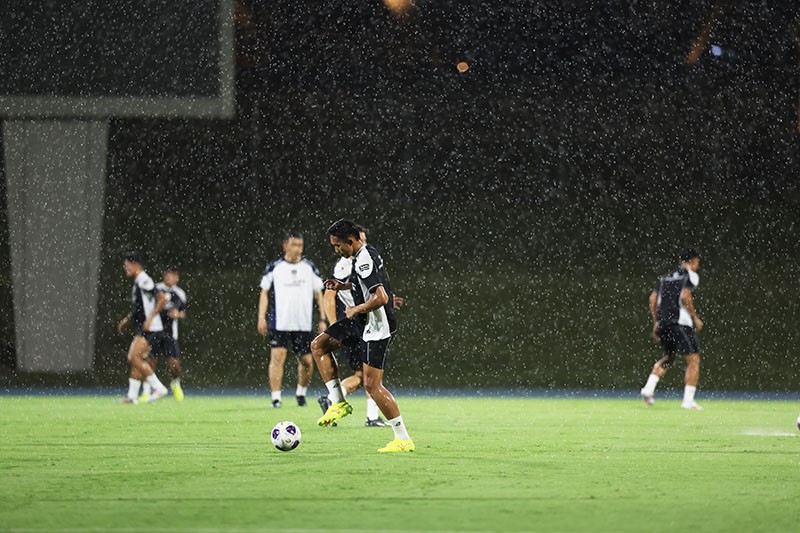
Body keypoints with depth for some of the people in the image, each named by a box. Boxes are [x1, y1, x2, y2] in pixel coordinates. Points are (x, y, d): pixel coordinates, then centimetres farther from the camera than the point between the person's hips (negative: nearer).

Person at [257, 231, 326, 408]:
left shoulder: (309, 267, 8)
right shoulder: (274, 267, 3)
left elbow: (318, 294, 12)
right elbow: (264, 292, 7)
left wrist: (322, 319, 7)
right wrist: (262, 317, -3)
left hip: (303, 324, 2)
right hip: (279, 324, -2)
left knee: (307, 361, 5)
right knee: (277, 357, -13)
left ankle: (301, 393, 27)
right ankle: (276, 397, -11)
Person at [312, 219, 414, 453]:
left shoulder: (364, 262, -23)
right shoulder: (366, 254, 8)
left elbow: (381, 297, -32)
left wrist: (356, 310, -16)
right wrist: (344, 286, 14)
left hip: (377, 328, -11)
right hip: (362, 322, 11)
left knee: (372, 384, -10)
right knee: (318, 346, 12)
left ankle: (404, 439, -5)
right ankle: (338, 403, 12)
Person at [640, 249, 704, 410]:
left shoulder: (666, 277, 19)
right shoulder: (691, 275, -1)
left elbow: (653, 299, 12)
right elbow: (685, 297, -16)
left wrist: (656, 323, 18)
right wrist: (695, 318, -6)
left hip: (663, 323, 7)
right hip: (680, 323, -7)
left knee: (668, 358, 24)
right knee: (693, 359, -1)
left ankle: (649, 388, 8)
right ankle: (688, 401, -9)